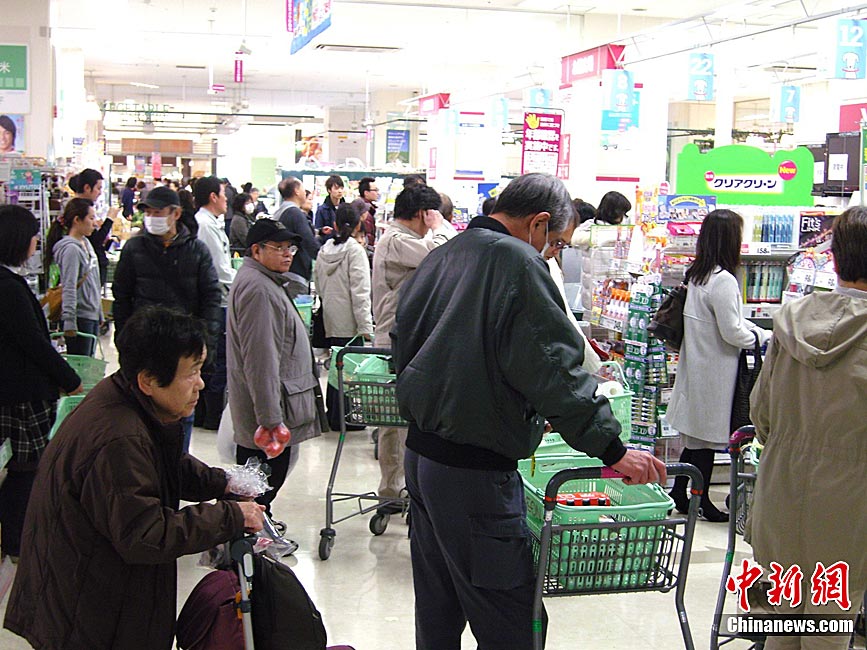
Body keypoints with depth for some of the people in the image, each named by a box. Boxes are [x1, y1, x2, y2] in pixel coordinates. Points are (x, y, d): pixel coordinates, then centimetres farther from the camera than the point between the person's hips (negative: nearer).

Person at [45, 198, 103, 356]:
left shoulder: (86, 243, 13)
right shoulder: (71, 249, -15)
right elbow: (69, 288, -19)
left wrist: (99, 313, 21)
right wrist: (69, 322, -23)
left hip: (92, 315, 9)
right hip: (80, 318, -9)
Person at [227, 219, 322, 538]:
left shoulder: (268, 283, 18)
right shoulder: (257, 287, -19)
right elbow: (260, 360, -25)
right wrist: (271, 420, -26)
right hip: (266, 412, -11)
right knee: (261, 489, -2)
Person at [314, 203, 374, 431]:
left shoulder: (324, 250, 9)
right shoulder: (355, 250, -11)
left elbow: (319, 287, 17)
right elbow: (360, 292, -16)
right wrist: (366, 327, -15)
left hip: (330, 320, 7)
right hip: (349, 322, -7)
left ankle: (332, 414, 23)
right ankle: (341, 418, 3)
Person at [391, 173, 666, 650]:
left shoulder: (440, 257, 11)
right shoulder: (518, 262, -15)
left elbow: (402, 342, 21)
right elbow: (553, 370, -21)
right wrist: (611, 448, -17)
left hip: (420, 450, 9)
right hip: (475, 471, -9)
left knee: (436, 608, 20)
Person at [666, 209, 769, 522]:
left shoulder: (696, 274, 8)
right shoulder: (723, 280, -21)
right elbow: (732, 332, -19)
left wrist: (765, 334, 13)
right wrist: (759, 338, 0)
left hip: (696, 365, 9)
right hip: (713, 370, -9)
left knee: (696, 437, 17)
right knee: (708, 438, 4)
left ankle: (679, 494, 25)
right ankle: (702, 502, 17)